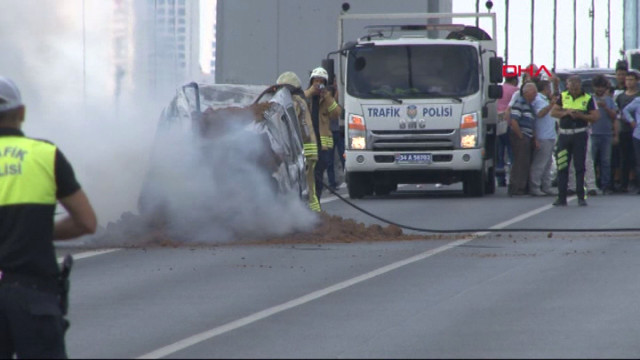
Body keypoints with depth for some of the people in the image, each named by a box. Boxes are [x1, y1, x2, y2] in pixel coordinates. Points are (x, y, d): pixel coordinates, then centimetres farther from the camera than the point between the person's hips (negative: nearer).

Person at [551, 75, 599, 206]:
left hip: (580, 135, -3)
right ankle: (562, 198, 7)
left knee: (580, 167, -1)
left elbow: (595, 117, -4)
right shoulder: (563, 96, 9)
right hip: (564, 135, 3)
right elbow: (553, 112, 6)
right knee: (562, 167, 2)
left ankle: (581, 197, 3)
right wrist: (566, 112, -11)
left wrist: (580, 115, -18)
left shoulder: (587, 99, 1)